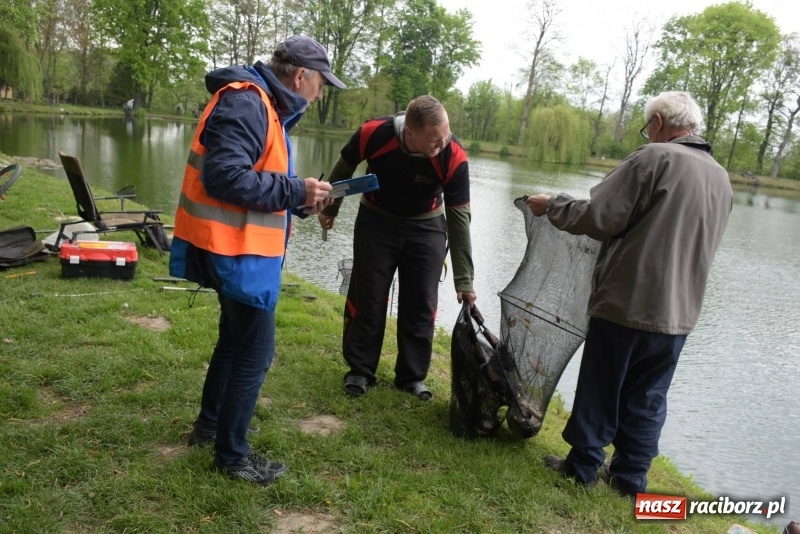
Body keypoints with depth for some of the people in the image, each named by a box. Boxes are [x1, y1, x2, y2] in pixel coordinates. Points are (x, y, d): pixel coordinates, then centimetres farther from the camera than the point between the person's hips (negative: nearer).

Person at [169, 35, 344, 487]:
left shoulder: (267, 107, 14)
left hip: (241, 251, 11)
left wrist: (301, 201, 5)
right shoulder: (246, 103, -18)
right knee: (255, 353, -1)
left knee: (236, 339, 24)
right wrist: (295, 191, -21)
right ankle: (232, 455, 15)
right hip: (237, 252, -11)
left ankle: (210, 424, 42)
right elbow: (225, 177, -28)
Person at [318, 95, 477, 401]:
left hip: (427, 227, 0)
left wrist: (464, 280, -20)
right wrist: (329, 209, 7)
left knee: (421, 304, 2)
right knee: (367, 299, 2)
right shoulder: (374, 134, -29)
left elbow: (459, 218, -21)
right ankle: (360, 371, 18)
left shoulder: (454, 157, -28)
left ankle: (412, 376, 17)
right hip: (376, 221, 0)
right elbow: (344, 168, -7)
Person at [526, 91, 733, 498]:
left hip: (626, 303, -6)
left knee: (599, 389, 9)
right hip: (678, 314, 6)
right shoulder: (721, 178, 10)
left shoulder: (655, 158, -13)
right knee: (647, 399, 16)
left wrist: (552, 206, 0)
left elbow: (598, 218, -15)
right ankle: (630, 476, 25)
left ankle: (583, 465, 22)